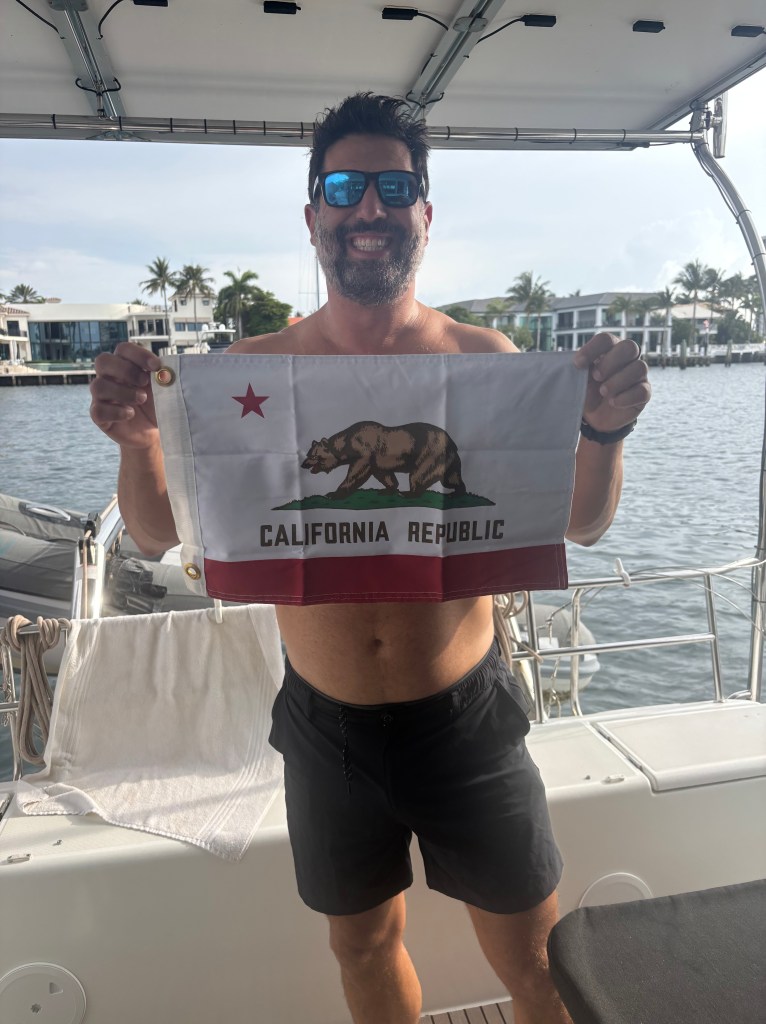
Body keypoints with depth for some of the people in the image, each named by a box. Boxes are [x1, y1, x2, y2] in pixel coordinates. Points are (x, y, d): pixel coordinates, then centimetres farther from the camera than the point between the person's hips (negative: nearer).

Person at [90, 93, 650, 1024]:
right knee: (364, 945, 25)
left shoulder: (484, 358, -5)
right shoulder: (253, 371, -5)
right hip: (327, 728, 1)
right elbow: (157, 534, -3)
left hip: (466, 717, 0)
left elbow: (582, 524, -3)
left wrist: (604, 429, -22)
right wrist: (138, 439, -22)